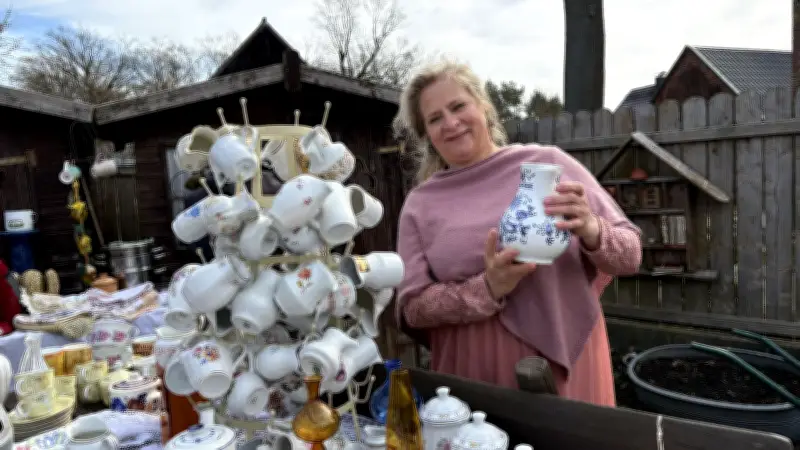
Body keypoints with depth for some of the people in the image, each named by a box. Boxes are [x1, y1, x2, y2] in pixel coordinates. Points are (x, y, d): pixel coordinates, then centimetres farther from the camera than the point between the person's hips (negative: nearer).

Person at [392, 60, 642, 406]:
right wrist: (488, 288, -19)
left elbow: (631, 254, 2)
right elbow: (412, 307, -3)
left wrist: (591, 232, -20)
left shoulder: (548, 162, -1)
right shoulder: (420, 204, 2)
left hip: (565, 362, 0)